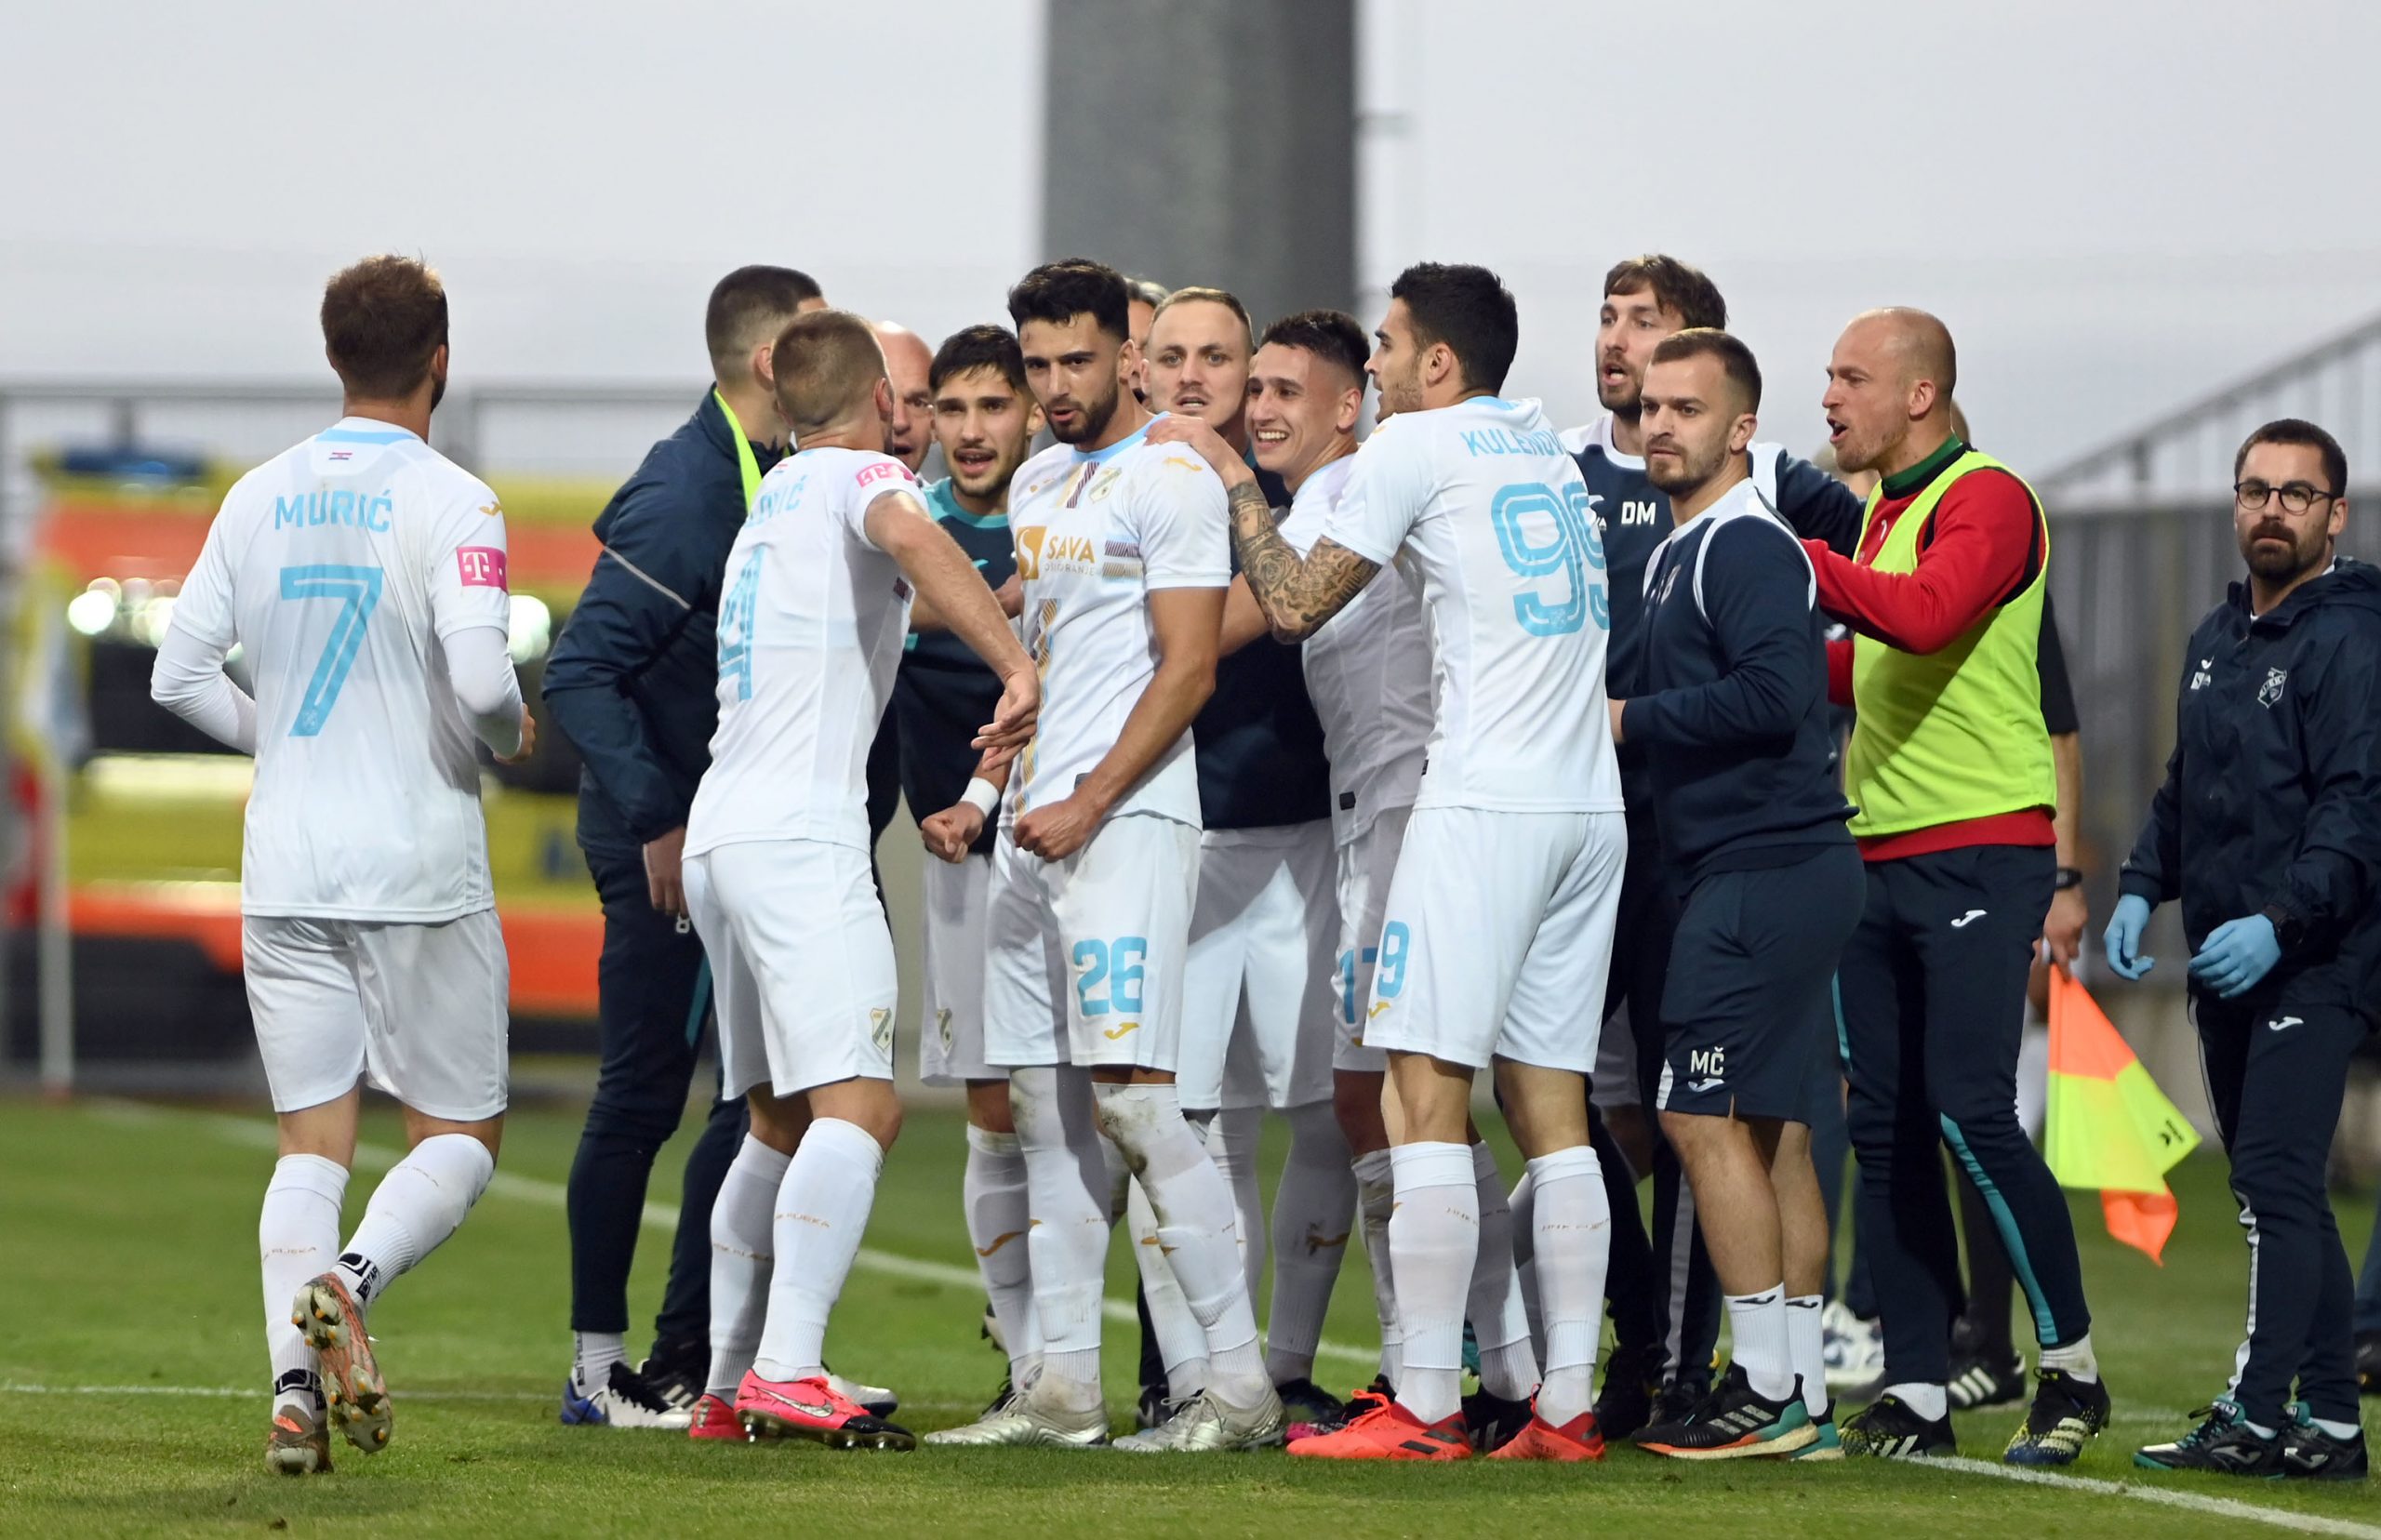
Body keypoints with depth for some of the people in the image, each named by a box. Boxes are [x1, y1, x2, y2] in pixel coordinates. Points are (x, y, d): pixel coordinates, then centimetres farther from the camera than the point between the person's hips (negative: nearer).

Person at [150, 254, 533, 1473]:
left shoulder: (258, 498, 7)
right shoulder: (450, 503, -9)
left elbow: (179, 675, 7)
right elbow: (479, 677, -20)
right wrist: (510, 733, 2)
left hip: (285, 870, 4)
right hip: (419, 869, -4)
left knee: (311, 1144, 7)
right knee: (462, 1136, 7)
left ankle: (296, 1384, -12)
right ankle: (351, 1279, -21)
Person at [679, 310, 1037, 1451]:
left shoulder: (776, 497, 25)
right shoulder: (860, 475, -1)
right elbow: (909, 536, -26)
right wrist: (1017, 664, -33)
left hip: (718, 838, 9)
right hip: (800, 837, -9)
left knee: (782, 1121, 14)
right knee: (859, 1103, -16)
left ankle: (729, 1385, 12)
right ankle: (787, 1370, -29)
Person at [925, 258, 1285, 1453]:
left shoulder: (1170, 481, -8)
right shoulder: (1036, 485, 18)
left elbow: (1188, 669, -13)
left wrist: (1089, 805, -16)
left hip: (1127, 818, -9)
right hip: (1035, 818, 9)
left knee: (1131, 1096, -16)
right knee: (1044, 1108, 7)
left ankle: (1241, 1383, -14)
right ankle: (1064, 1390, 10)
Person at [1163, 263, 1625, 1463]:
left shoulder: (1418, 445, -2)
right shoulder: (1549, 451, 20)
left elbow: (1294, 604, 2)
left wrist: (1224, 474, 15)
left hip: (1486, 801, -7)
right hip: (1590, 806, 7)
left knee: (1428, 1092, -6)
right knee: (1550, 1104, 7)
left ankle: (1426, 1407, -10)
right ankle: (1566, 1403, 3)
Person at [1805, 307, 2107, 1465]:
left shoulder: (1987, 500, -9)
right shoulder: (1885, 511, 18)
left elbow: (1926, 614, -26)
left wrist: (1793, 561, -21)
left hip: (1980, 852, -9)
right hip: (1880, 853, 9)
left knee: (1972, 1113, -13)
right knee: (1886, 1130, 5)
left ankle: (2072, 1367, -1)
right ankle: (1916, 1394, 8)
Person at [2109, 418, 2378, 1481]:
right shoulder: (2217, 639, 17)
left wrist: (2281, 922, -27)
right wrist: (2140, 888, 10)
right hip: (2221, 966, 9)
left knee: (2274, 1180, -15)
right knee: (2280, 1195, 10)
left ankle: (2257, 1413, -17)